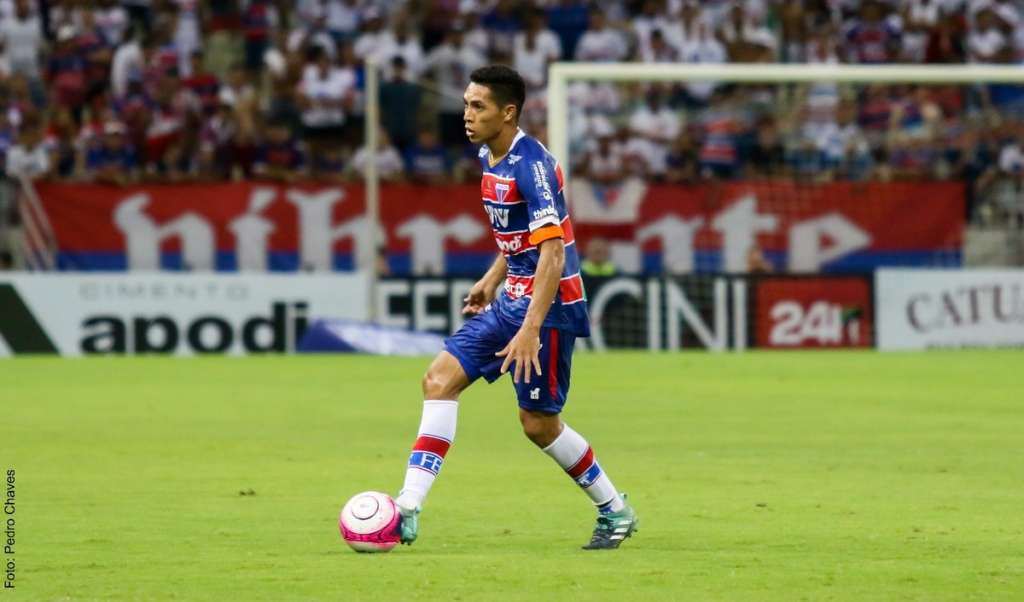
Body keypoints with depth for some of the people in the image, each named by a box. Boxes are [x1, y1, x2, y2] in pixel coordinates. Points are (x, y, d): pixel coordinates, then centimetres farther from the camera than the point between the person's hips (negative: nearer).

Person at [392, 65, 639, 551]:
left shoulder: (531, 164, -21)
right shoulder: (489, 157, 8)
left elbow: (552, 253, -26)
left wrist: (530, 329, -31)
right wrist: (491, 281, 21)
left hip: (547, 306, -9)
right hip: (511, 300, 9)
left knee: (539, 423, -1)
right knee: (440, 379, -1)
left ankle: (615, 512, 19)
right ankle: (408, 510, -5)